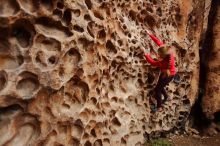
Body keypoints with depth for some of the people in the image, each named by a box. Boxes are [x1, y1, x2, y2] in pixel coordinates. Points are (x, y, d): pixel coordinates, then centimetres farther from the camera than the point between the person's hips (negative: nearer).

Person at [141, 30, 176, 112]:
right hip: (166, 73, 8)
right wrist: (150, 34, -17)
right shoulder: (168, 51, -26)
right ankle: (166, 97, 50)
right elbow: (158, 42, -17)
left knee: (157, 89, 4)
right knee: (160, 86, 25)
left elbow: (153, 63, -29)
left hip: (168, 75, -8)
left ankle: (159, 107, 18)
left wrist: (145, 54, -27)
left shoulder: (164, 62, -42)